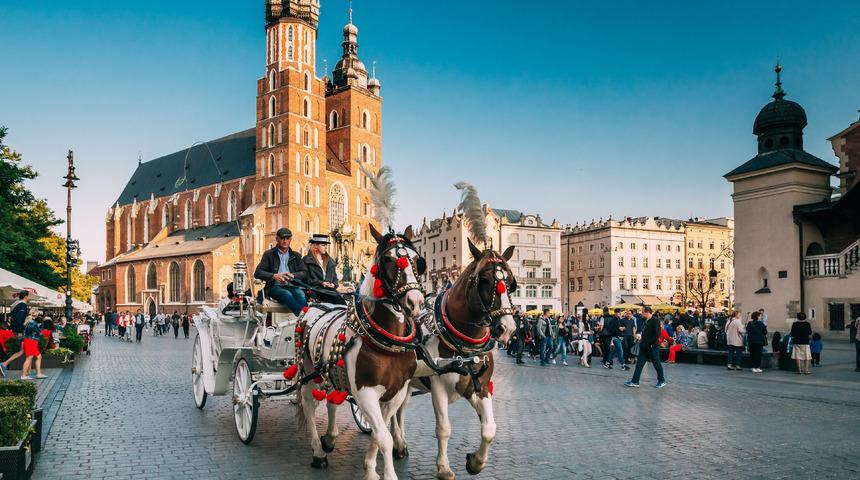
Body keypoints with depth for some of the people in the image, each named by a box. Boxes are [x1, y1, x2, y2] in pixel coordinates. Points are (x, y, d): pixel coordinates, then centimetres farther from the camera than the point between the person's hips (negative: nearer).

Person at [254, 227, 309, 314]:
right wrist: (274, 276, -16)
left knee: (301, 295, -34)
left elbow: (305, 273, 10)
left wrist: (292, 275, -12)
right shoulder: (269, 254, 14)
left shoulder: (296, 256, 22)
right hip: (275, 287, -2)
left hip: (292, 286, 2)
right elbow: (257, 273, 3)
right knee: (288, 295, -37)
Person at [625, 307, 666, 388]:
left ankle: (662, 381, 18)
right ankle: (635, 381, 7)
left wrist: (651, 344, -21)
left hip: (652, 348, -8)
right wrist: (640, 336, 10)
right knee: (639, 363, 5)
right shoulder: (645, 321, 13)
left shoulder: (655, 321, -14)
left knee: (657, 364, 4)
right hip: (644, 347, 9)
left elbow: (657, 334, -20)